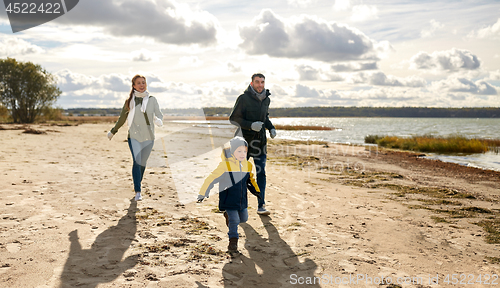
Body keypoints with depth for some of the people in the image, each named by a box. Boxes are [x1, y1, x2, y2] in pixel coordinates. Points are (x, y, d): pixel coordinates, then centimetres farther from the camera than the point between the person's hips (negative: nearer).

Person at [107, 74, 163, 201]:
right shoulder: (130, 101, 5)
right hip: (134, 136, -1)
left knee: (142, 163, 9)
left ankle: (137, 184, 37)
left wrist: (159, 120, -21)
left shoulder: (152, 100, 5)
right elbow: (122, 118, 17)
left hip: (148, 136, 1)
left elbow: (159, 115, 4)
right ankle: (138, 192, -16)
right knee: (137, 162, -16)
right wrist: (113, 131, 26)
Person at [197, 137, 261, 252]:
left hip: (242, 200, 6)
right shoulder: (225, 165, -17)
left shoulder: (248, 165, 0)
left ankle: (229, 216, 45)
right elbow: (212, 178, -12)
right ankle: (233, 241, 6)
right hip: (229, 200, -6)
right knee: (234, 221, -11)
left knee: (244, 219, 17)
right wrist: (203, 193, -12)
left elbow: (251, 179, 20)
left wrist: (256, 191, 10)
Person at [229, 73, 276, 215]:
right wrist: (251, 125, -23)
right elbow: (233, 118, -11)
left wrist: (271, 128, 6)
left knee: (261, 173, -1)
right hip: (245, 139, -4)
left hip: (260, 140, 4)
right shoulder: (244, 98, -10)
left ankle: (261, 206, 5)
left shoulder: (266, 99, 8)